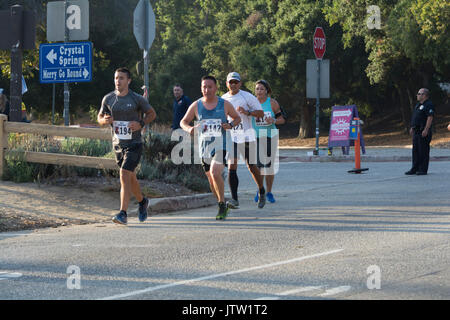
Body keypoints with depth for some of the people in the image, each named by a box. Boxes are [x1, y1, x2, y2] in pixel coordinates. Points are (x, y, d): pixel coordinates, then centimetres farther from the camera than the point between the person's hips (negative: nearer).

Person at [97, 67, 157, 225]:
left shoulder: (137, 99, -8)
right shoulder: (108, 99, 2)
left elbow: (152, 113, 5)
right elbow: (100, 117, 13)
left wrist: (141, 123, -14)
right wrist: (105, 120, -11)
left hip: (134, 143, -5)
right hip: (118, 144, 5)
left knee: (124, 175, -17)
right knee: (130, 177, 16)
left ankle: (123, 213, -18)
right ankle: (142, 202, 42)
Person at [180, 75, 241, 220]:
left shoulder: (224, 105, 1)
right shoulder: (196, 106, 4)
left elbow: (237, 118, 14)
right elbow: (183, 121, 12)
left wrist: (230, 125, -7)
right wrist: (189, 128, -11)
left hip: (220, 145, -3)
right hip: (204, 146, 3)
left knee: (215, 173, -23)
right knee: (211, 179, 8)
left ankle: (222, 204, -9)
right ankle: (222, 206, 27)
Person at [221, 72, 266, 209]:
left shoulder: (247, 97, -3)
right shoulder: (223, 99, 11)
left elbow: (261, 113, -5)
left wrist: (247, 112, -20)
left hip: (247, 136, -3)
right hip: (231, 137, 3)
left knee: (252, 167, 5)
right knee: (231, 167, -11)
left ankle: (262, 192, 29)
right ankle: (234, 200, -12)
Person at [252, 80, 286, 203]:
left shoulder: (272, 103, -3)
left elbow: (282, 119, 2)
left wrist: (273, 121, -18)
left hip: (270, 136, -1)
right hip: (256, 136, 1)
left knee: (269, 164, 0)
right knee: (258, 164, 2)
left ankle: (269, 192, 10)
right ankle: (259, 191, 18)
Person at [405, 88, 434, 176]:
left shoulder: (428, 105, -12)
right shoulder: (418, 105, 19)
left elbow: (430, 118, -19)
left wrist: (426, 130, -24)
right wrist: (412, 128, 22)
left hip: (423, 132, -10)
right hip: (416, 131, 10)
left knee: (423, 151, -6)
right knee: (415, 151, 11)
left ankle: (423, 170, -4)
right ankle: (415, 169, 16)